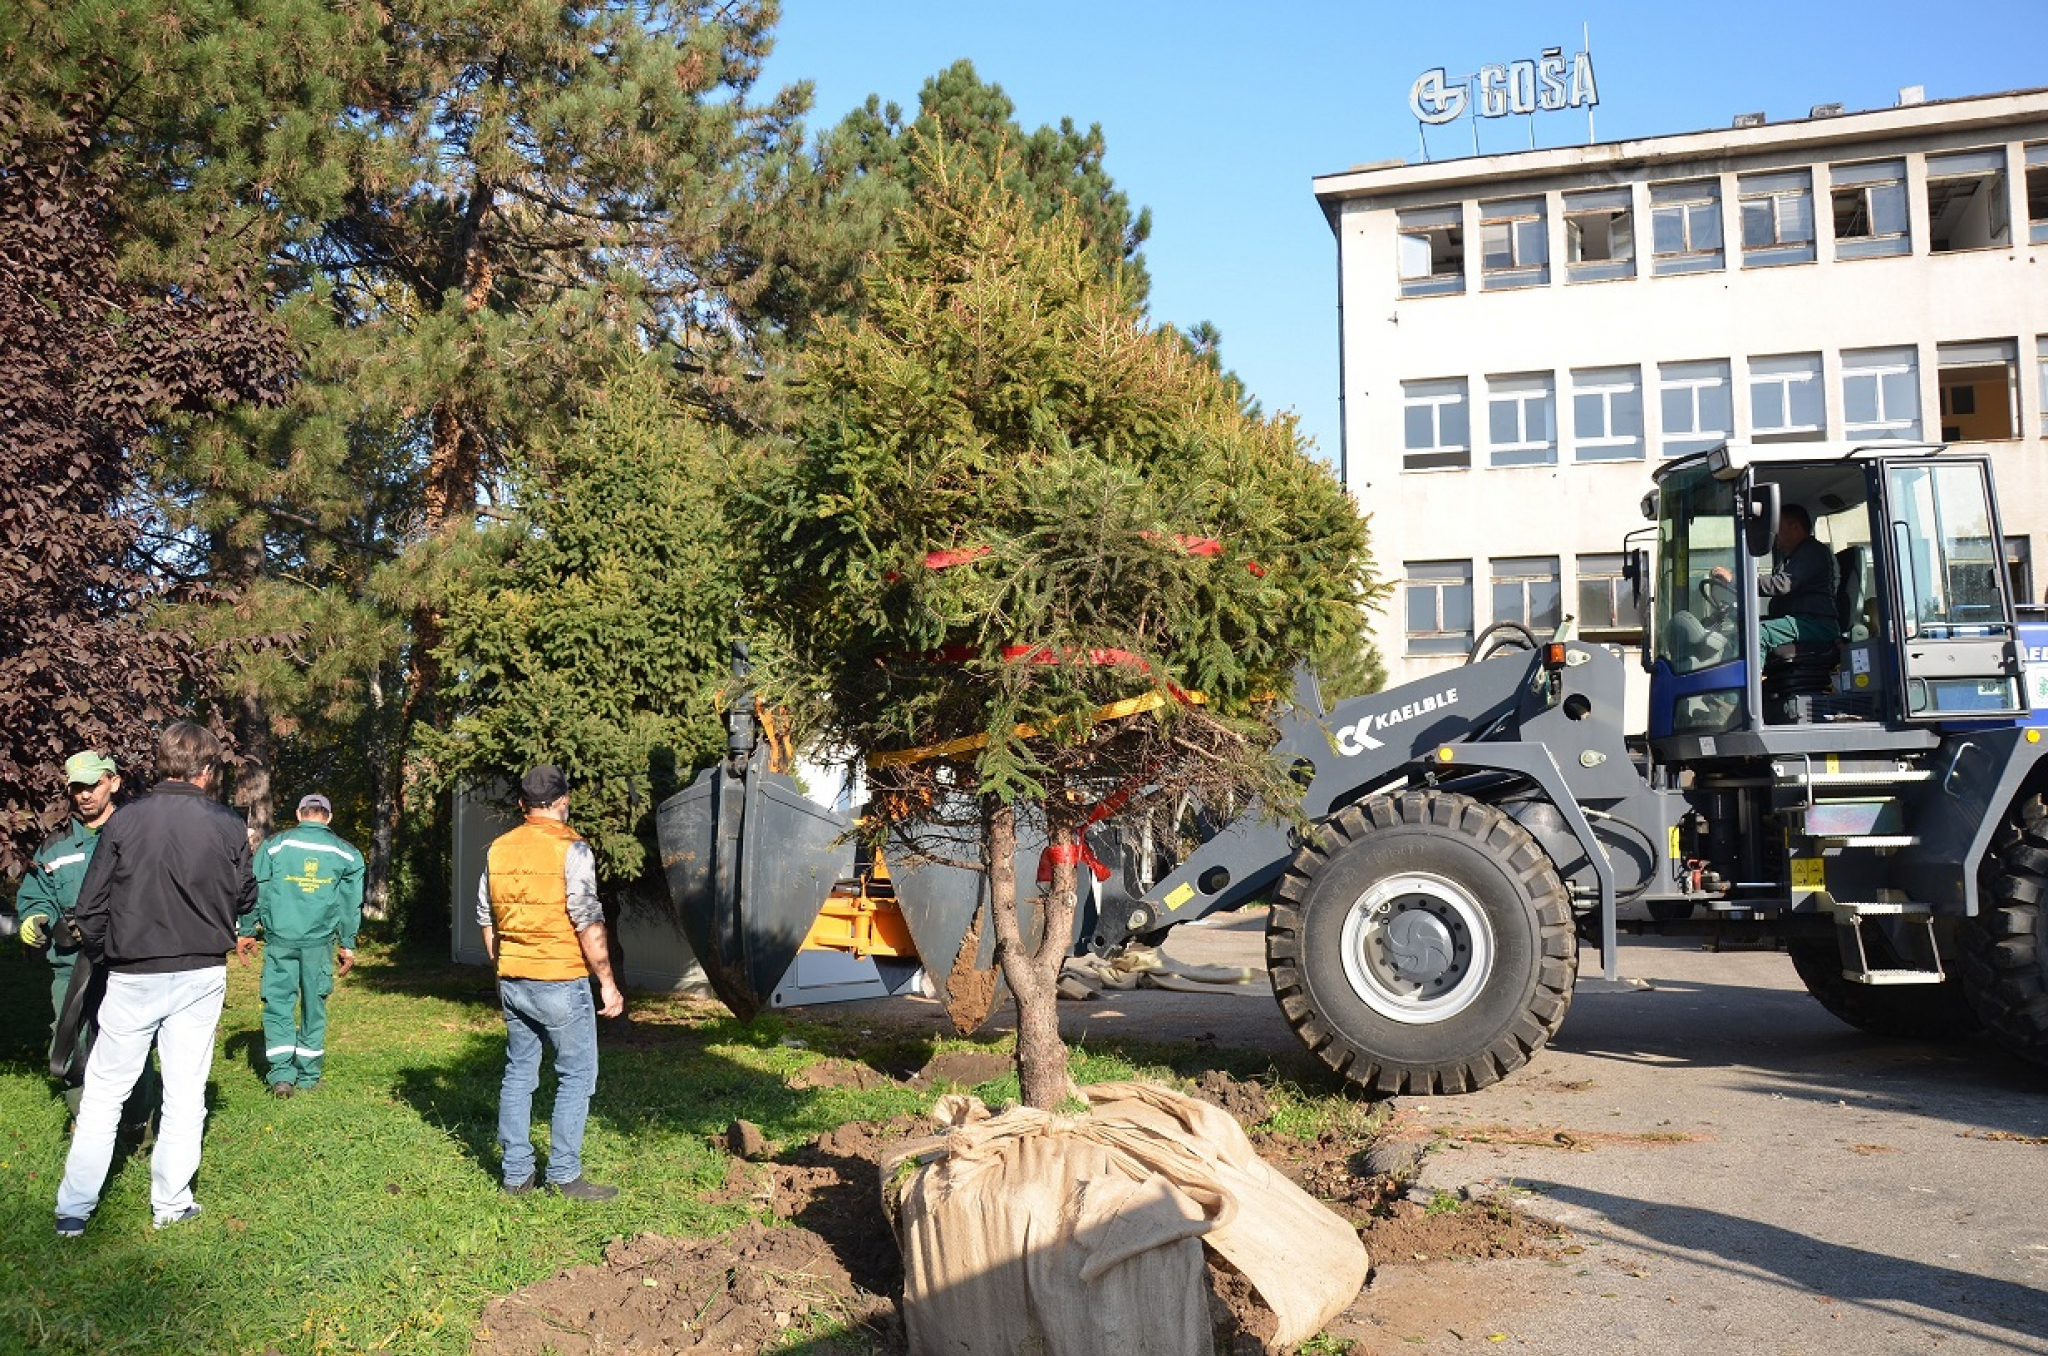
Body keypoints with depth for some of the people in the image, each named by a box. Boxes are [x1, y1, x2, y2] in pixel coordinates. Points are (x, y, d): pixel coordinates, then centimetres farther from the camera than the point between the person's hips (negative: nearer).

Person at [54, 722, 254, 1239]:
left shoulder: (124, 822, -8)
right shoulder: (228, 826, -7)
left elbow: (90, 907, -3)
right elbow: (245, 900, 6)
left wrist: (104, 958, 14)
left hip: (132, 978, 0)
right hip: (202, 977, 1)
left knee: (103, 1095, 10)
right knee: (185, 1095, 10)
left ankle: (74, 1210, 12)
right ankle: (171, 1204, 16)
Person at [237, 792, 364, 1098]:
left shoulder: (274, 844, 2)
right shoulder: (345, 853, 5)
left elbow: (255, 891, 3)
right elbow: (351, 904, 8)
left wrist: (246, 933, 12)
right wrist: (348, 946, 16)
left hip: (280, 938, -1)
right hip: (320, 942, 1)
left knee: (278, 1004, 5)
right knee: (314, 1007, 9)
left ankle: (282, 1075, -4)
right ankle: (308, 1076, 14)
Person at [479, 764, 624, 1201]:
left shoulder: (499, 849, 7)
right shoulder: (571, 849, -12)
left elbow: (486, 918, 14)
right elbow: (588, 923, -15)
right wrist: (607, 983, -8)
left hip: (512, 981, 6)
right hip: (560, 981, -6)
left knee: (518, 1072, 14)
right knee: (577, 1075, 3)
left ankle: (517, 1173, 18)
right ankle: (564, 1175, 3)